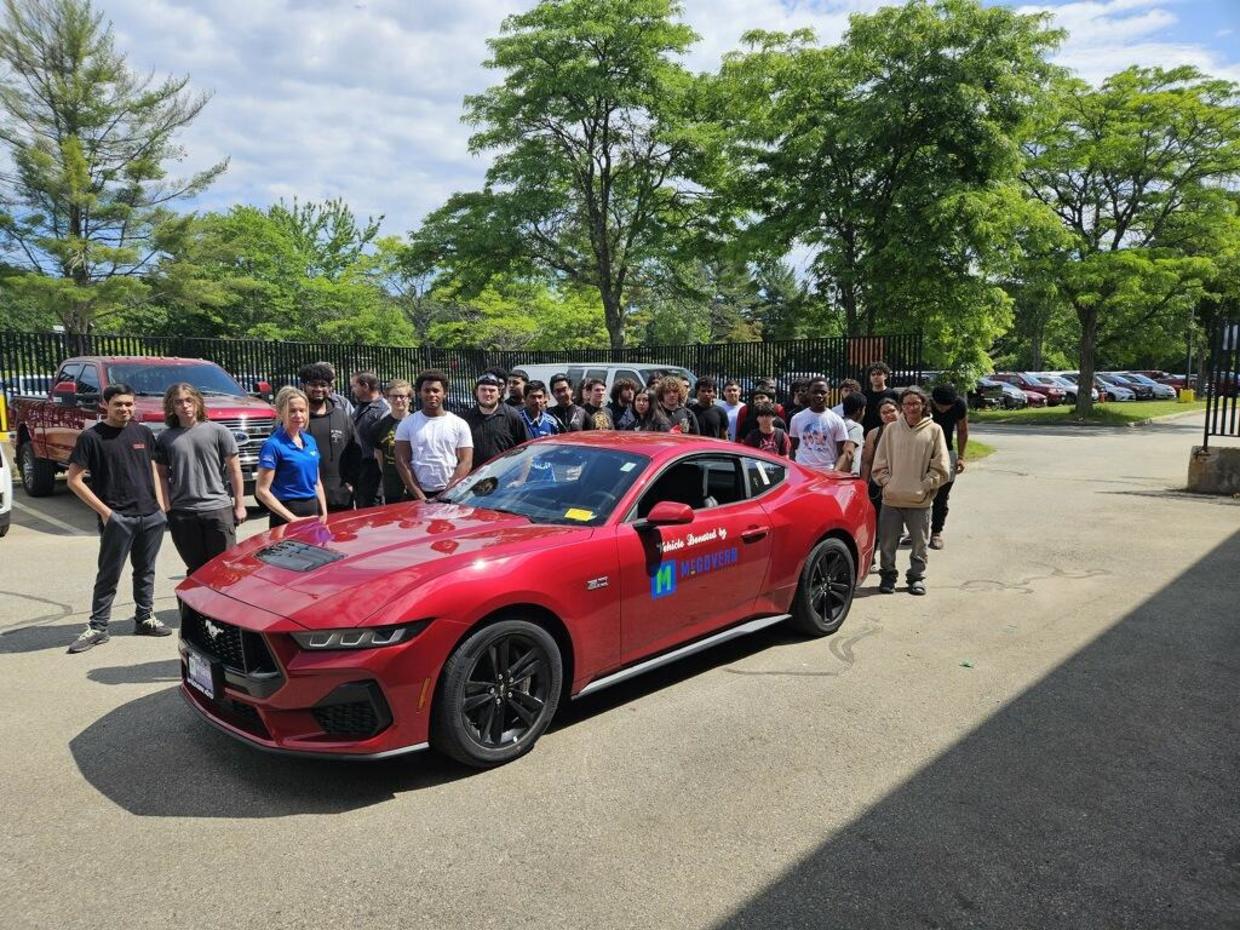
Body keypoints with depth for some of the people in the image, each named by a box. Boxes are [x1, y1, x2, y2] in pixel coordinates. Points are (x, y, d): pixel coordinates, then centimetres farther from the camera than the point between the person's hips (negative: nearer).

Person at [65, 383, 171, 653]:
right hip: (117, 518, -4)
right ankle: (97, 628, 8)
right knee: (108, 575, 0)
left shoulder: (144, 433, 10)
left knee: (145, 571, 13)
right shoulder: (91, 437, -4)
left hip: (151, 516, 4)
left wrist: (162, 506, 8)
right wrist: (104, 511, -11)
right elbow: (74, 480, -4)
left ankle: (144, 619, 23)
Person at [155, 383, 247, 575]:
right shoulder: (165, 438, 8)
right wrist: (167, 508, 1)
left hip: (218, 509, -2)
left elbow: (234, 470, 2)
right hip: (182, 513, 2)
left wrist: (239, 505, 0)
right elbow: (162, 475, 10)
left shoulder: (218, 431, 1)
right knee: (196, 569, 8)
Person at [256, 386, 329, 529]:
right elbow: (262, 491, -14)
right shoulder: (273, 445, -11)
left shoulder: (310, 441, 9)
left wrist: (324, 513, 7)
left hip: (313, 512, 6)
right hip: (286, 518, -6)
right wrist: (292, 518, -16)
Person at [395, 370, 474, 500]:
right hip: (417, 496, 0)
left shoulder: (459, 424, 4)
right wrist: (420, 497, -9)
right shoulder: (407, 424, 6)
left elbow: (466, 463, -2)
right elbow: (402, 462, 0)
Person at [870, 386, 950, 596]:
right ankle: (888, 575, 23)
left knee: (920, 543, 8)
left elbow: (940, 467, 0)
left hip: (920, 500, -1)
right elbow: (880, 463, 7)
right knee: (888, 542, 7)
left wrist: (925, 486, -8)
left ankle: (917, 577, 24)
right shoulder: (891, 429, 4)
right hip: (891, 499, 1)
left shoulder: (934, 430, 1)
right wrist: (887, 482, -5)